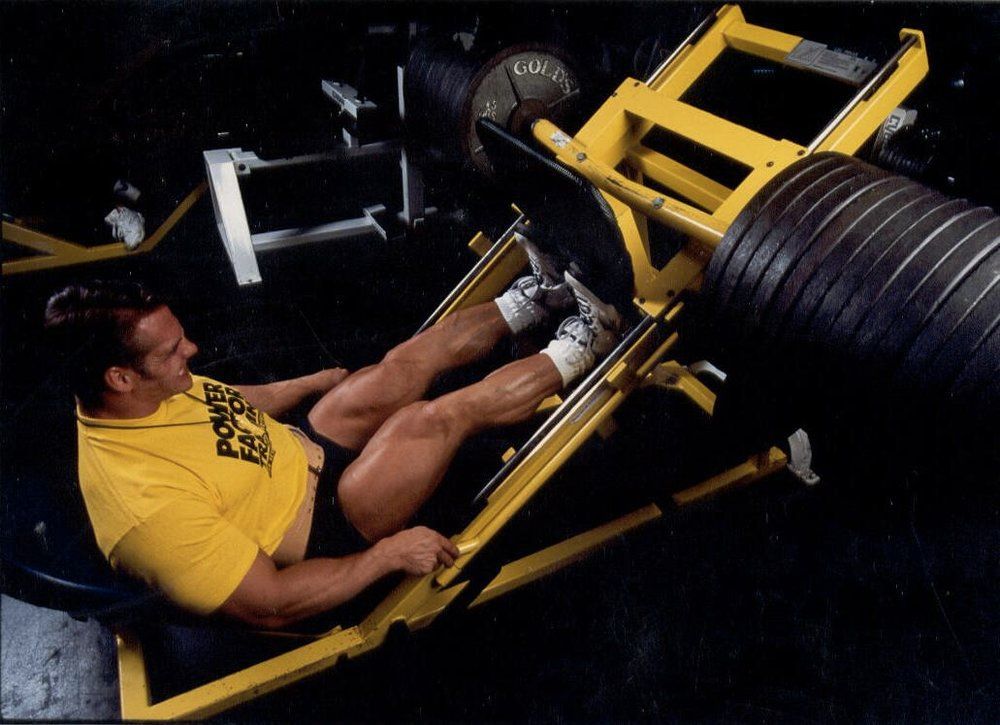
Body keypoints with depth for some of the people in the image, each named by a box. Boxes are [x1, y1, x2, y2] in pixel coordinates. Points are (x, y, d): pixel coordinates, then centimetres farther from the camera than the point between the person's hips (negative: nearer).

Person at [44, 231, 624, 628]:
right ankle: (584, 345, 1)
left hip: (305, 456, 9)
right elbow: (272, 606, -29)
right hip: (325, 528, -8)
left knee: (410, 364, -2)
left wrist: (313, 383, 23)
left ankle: (539, 298, 18)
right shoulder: (148, 504, -35)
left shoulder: (139, 397, -8)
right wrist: (389, 554, -24)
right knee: (435, 416, -19)